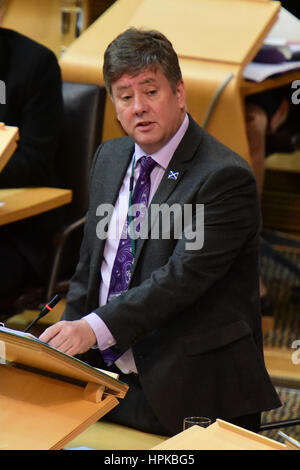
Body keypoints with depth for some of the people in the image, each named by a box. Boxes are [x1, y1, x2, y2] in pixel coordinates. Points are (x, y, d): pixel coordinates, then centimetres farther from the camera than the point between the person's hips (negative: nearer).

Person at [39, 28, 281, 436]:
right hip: (106, 372, 6)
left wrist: (94, 328, -28)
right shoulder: (110, 158, 13)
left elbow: (183, 277, -21)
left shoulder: (225, 178, -13)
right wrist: (70, 333, 2)